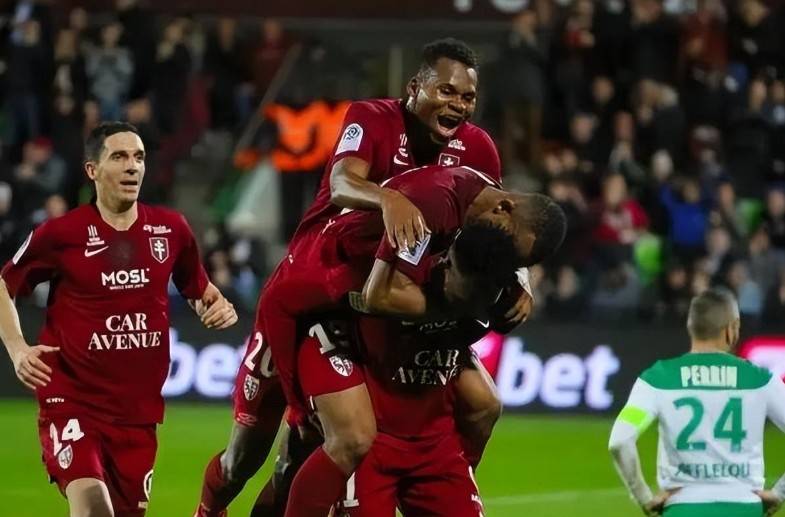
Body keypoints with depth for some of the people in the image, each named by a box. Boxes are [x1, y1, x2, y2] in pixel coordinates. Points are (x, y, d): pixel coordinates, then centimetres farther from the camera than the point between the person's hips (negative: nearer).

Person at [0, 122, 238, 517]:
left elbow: (198, 288, 22)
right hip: (71, 402, -5)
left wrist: (216, 307, -1)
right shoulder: (61, 233, -7)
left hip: (138, 408, 5)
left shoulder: (171, 229, 3)